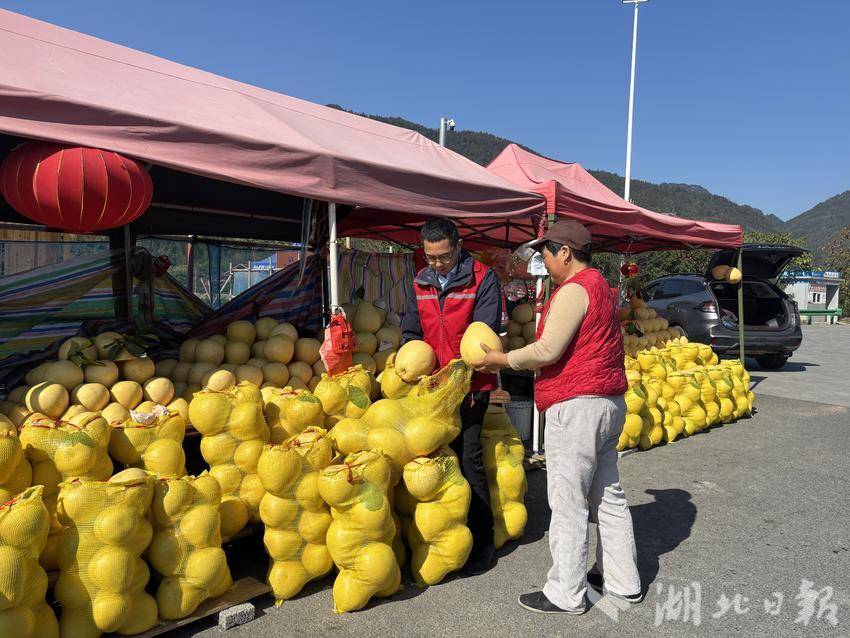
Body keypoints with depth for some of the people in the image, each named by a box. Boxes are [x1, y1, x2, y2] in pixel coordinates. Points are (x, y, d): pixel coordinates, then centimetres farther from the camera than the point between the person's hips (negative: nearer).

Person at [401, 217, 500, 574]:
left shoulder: (482, 279, -7)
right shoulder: (421, 283, 9)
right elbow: (411, 332, 12)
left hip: (471, 384, -5)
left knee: (468, 456, -8)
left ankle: (483, 541, 7)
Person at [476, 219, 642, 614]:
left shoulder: (574, 289, -14)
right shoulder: (598, 286, 18)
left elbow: (547, 350, -19)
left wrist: (502, 360, -6)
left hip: (578, 405, -11)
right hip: (608, 403, 11)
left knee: (568, 503, -1)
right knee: (608, 495, 17)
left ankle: (566, 595, 10)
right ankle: (623, 582, 28)